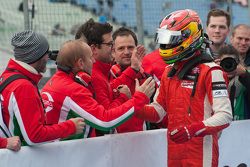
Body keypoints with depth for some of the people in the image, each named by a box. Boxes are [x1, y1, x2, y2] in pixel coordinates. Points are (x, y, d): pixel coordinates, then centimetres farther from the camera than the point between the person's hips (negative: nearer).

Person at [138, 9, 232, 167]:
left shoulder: (210, 72, -10)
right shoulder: (169, 72, 15)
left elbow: (225, 116, -16)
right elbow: (159, 110, 18)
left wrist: (192, 130, -27)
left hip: (201, 153, -7)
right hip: (174, 152, 7)